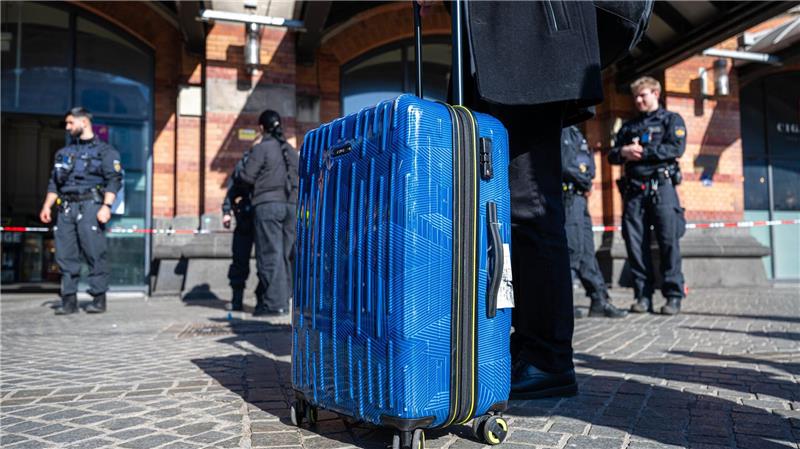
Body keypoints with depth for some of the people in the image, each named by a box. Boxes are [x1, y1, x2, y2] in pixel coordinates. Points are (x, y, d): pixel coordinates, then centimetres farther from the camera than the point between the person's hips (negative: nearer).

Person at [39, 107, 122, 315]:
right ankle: (69, 301, 8)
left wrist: (106, 206, -17)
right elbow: (54, 182, 23)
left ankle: (99, 299, -1)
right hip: (66, 208, 6)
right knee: (65, 255, 2)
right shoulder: (64, 153, 24)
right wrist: (47, 206, 11)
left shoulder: (105, 150, 5)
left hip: (90, 206, -6)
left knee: (95, 253, -8)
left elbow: (114, 180, -6)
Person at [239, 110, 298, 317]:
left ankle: (274, 302, -5)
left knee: (270, 253, -4)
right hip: (291, 205, 6)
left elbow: (247, 176, -6)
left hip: (268, 204, -6)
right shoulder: (290, 149, 15)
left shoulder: (261, 148, -5)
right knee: (284, 254, 11)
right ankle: (283, 299, 14)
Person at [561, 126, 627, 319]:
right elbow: (564, 164, -17)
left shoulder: (573, 131, 22)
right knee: (574, 247, -10)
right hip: (567, 193, -9)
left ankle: (600, 300, 15)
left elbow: (589, 163, 20)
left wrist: (585, 180, 2)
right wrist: (583, 180, -4)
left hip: (580, 195, 9)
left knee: (587, 249, 10)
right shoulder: (560, 130, -7)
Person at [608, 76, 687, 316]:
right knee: (635, 243, -1)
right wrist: (623, 152, -4)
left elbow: (676, 149, -5)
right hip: (633, 189, 4)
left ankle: (674, 295, -2)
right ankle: (643, 296, 6)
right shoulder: (628, 126, 24)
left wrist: (643, 151, -8)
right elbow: (612, 155, 17)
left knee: (669, 242, -7)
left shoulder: (671, 120, 11)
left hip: (661, 186, -4)